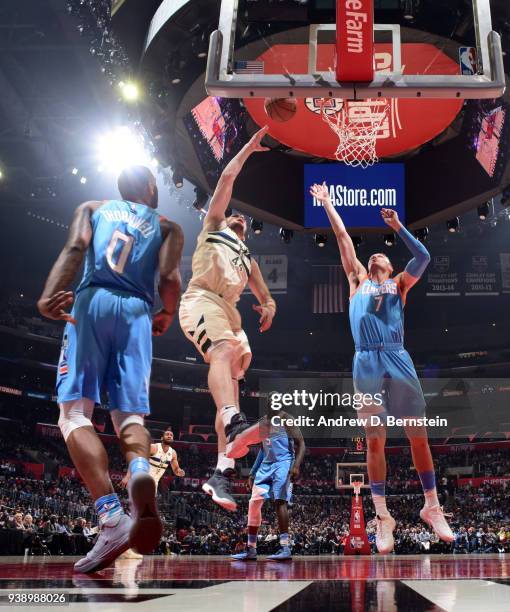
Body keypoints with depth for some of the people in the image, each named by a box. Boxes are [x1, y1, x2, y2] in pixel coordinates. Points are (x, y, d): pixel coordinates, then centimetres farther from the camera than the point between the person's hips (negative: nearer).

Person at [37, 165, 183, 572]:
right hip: (137, 313, 1)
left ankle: (112, 518, -26)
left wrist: (50, 295, -14)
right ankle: (141, 471, -34)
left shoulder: (92, 208, 22)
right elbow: (169, 276, 2)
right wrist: (167, 318, 19)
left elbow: (75, 248, 1)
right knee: (131, 417, 3)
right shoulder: (167, 227, 21)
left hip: (92, 303, -1)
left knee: (75, 413, -6)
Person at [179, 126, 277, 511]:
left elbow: (265, 297, 25)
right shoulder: (213, 228, 25)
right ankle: (234, 422, -57)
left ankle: (222, 472, -13)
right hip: (201, 299, -6)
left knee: (233, 376, -9)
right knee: (226, 350, -34)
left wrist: (269, 307, 2)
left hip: (229, 310, 6)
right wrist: (250, 148, 25)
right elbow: (227, 179, 19)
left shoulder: (248, 259, 37)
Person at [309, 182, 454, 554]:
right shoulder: (358, 282, 20)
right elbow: (343, 237, 22)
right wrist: (327, 203, 26)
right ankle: (383, 516, 8)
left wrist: (398, 227, 3)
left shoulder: (399, 285, 19)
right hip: (367, 364, 0)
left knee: (419, 437, 1)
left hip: (398, 361, 0)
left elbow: (423, 257, 4)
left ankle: (432, 508, 14)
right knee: (375, 442, 1)